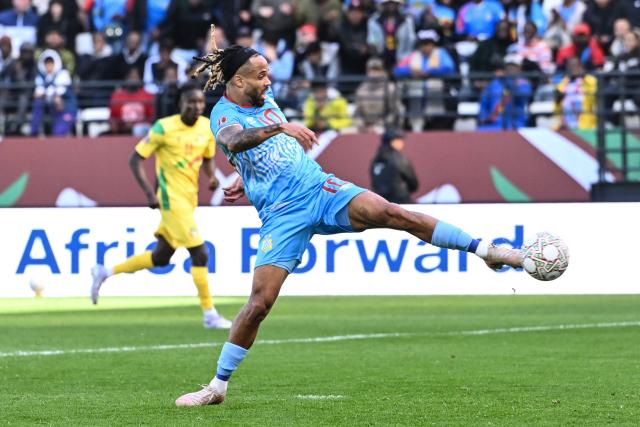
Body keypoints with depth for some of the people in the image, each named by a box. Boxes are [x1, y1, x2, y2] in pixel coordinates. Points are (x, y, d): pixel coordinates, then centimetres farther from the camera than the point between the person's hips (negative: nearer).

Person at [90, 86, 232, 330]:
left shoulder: (207, 127, 5)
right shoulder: (164, 128, -13)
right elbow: (135, 160, -10)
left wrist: (211, 176, -3)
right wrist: (149, 193, -19)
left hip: (189, 199, 8)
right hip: (172, 198, -8)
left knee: (160, 258, 14)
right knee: (199, 253, -12)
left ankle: (106, 273, 29)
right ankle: (209, 314, -4)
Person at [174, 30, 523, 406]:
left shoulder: (265, 99, 12)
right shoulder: (224, 114, -8)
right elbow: (235, 140, -33)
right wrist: (281, 127, -47)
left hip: (319, 188, 4)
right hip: (282, 214, -4)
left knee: (389, 213, -20)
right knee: (260, 301, -13)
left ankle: (483, 249, -20)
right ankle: (218, 385, 1)